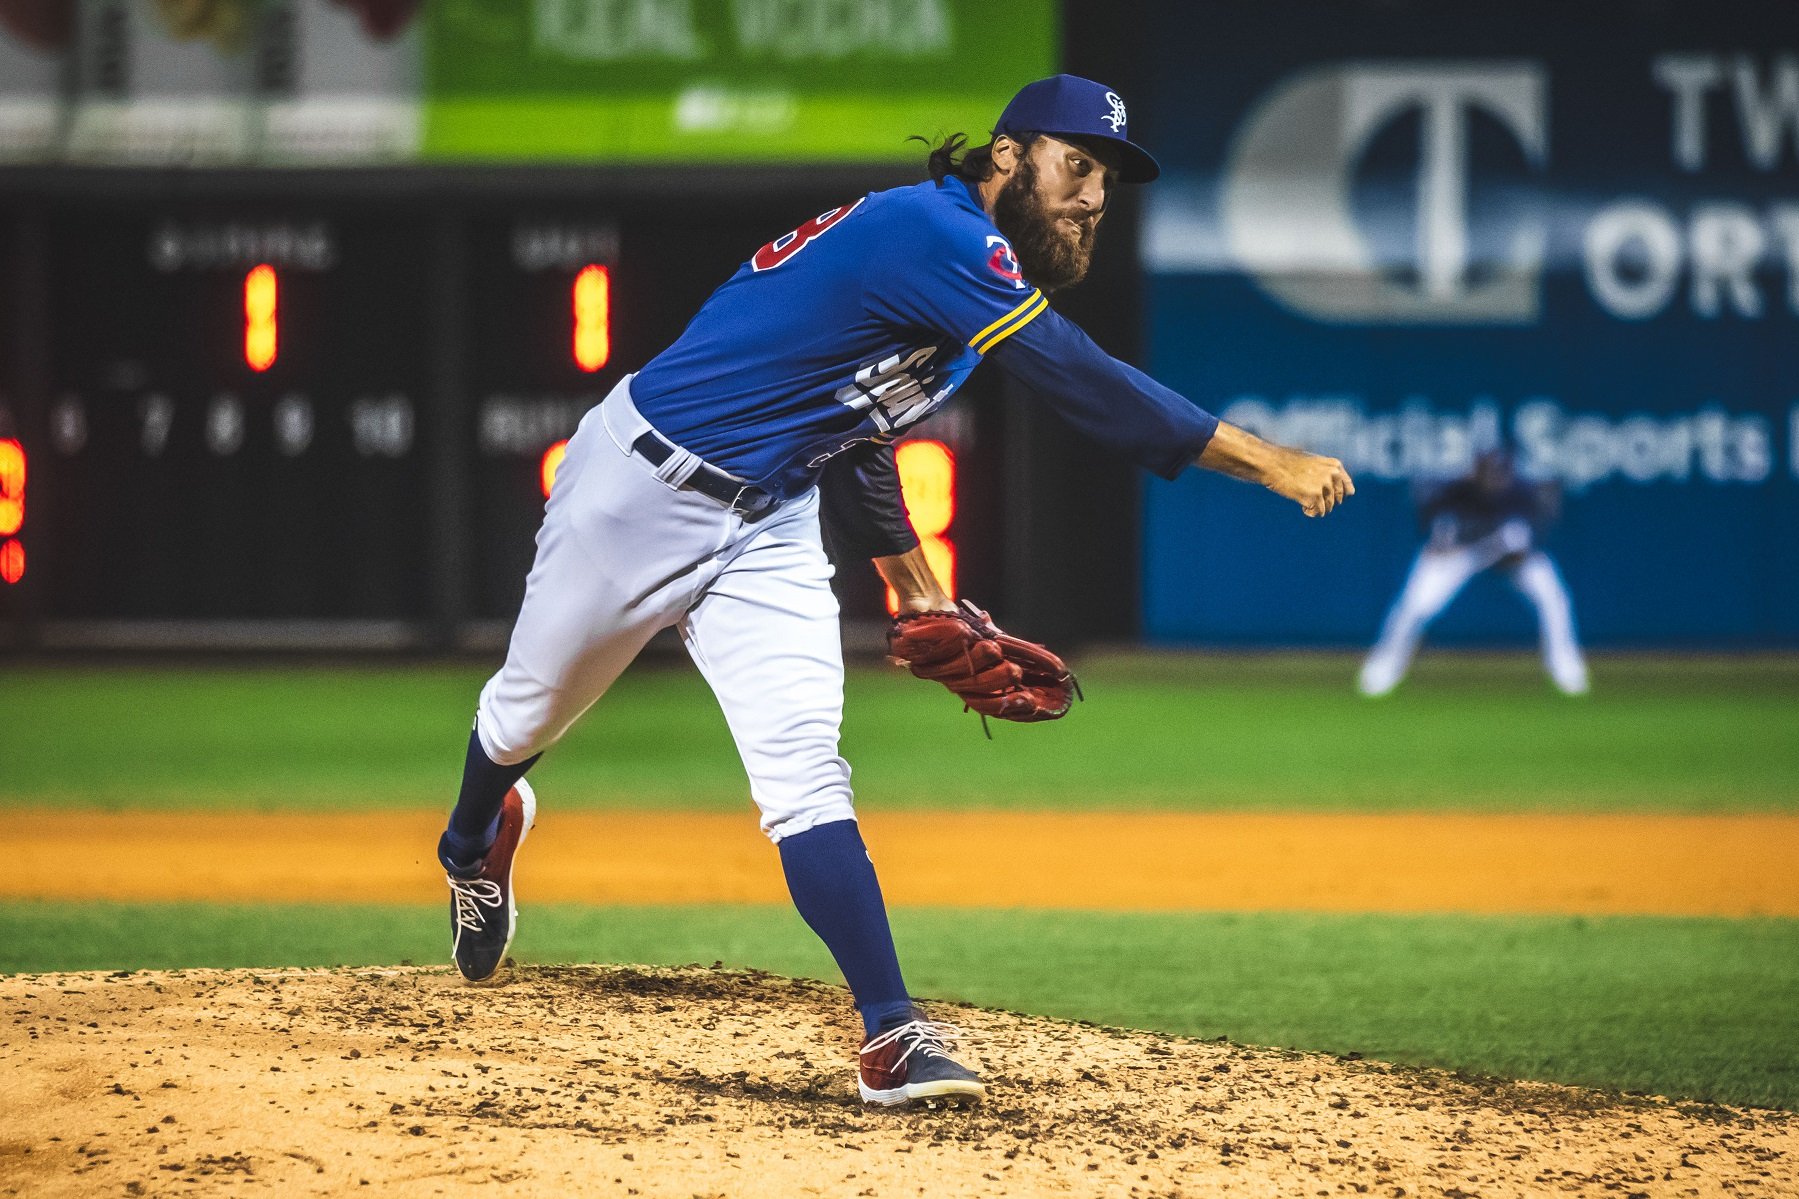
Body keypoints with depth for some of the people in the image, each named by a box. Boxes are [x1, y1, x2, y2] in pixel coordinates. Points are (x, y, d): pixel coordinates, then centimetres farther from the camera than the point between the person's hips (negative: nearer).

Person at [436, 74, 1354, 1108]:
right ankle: (475, 846, 50)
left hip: (771, 524, 7)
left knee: (804, 768, -11)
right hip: (645, 483, -7)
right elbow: (1084, 384, -35)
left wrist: (918, 589, 19)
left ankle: (892, 1032, -20)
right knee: (534, 710, 17)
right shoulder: (934, 233, -27)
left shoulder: (967, 266, 3)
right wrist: (1265, 461, -37)